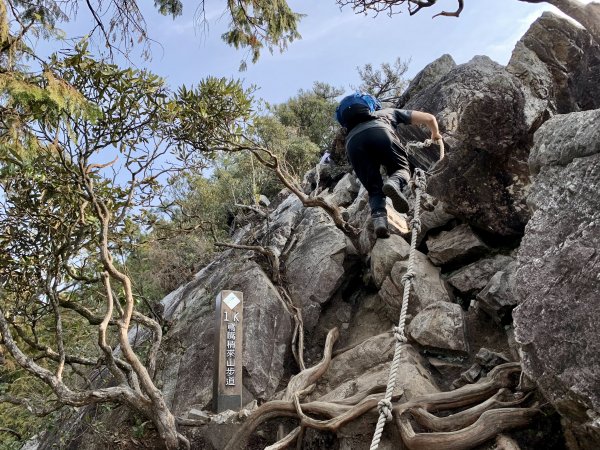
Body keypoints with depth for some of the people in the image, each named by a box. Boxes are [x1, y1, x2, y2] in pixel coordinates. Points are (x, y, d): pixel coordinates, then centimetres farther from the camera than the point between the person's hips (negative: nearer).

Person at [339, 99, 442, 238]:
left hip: (353, 142, 3)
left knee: (374, 189, 11)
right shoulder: (392, 112, 39)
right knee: (402, 168, 18)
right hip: (380, 132, -3)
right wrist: (435, 135, 55)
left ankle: (378, 218, -19)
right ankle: (394, 183, -18)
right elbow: (429, 118, 34)